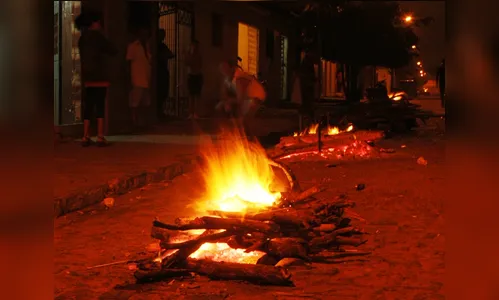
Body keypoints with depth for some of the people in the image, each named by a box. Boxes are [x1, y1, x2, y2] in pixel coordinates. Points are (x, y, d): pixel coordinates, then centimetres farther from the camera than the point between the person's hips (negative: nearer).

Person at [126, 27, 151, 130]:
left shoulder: (147, 46, 16)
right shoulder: (133, 46, -3)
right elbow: (129, 63, -5)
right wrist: (130, 80, -11)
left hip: (146, 80, 7)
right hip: (137, 80, -7)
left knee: (145, 103, 6)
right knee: (134, 103, -4)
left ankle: (140, 121, 13)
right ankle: (135, 123, 1)